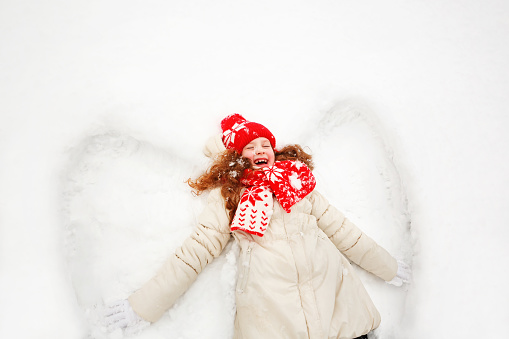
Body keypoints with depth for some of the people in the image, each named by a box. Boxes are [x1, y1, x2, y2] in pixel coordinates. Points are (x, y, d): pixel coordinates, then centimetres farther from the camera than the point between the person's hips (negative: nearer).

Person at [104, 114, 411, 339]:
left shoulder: (299, 180, 18)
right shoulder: (228, 194, 10)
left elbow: (339, 229, 22)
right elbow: (196, 250, 7)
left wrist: (388, 266, 25)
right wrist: (144, 304, 4)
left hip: (333, 296, 3)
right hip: (271, 310, -2)